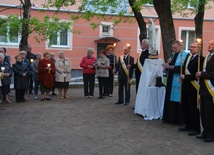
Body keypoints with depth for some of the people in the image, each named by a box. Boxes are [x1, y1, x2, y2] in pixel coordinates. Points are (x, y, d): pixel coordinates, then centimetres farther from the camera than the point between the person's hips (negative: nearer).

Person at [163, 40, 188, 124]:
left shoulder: (184, 55, -10)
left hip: (178, 82, -8)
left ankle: (179, 119, 6)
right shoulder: (173, 55, 16)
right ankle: (170, 117, 20)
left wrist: (174, 68, -24)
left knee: (178, 100, -4)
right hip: (171, 81, 8)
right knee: (170, 99, 11)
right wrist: (169, 63, -2)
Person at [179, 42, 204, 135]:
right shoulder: (188, 56, 12)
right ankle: (188, 125, 30)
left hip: (193, 87, -8)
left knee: (194, 108, 0)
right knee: (184, 107, 15)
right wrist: (182, 76, -1)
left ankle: (196, 129, 12)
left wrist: (186, 77, -16)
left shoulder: (200, 59, -14)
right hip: (185, 86, 8)